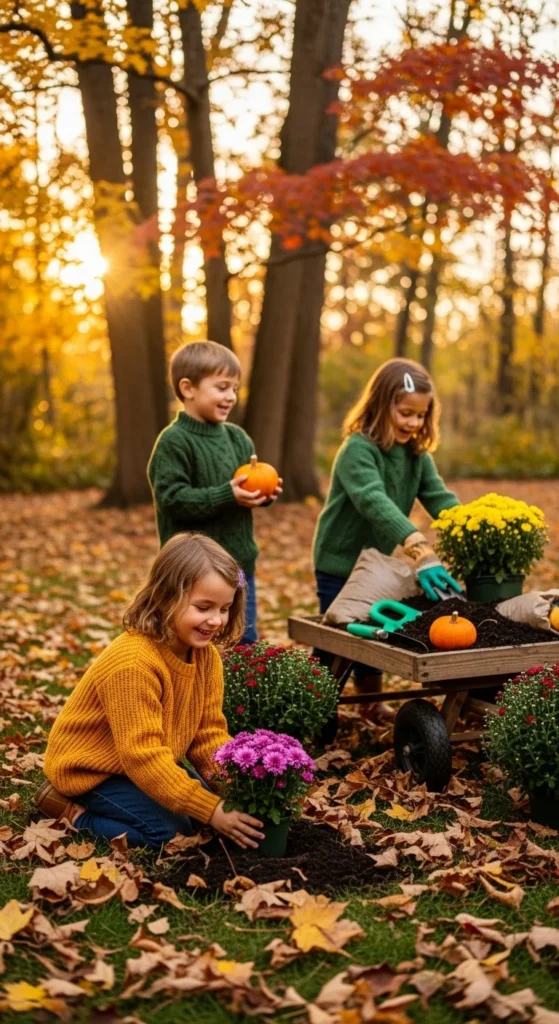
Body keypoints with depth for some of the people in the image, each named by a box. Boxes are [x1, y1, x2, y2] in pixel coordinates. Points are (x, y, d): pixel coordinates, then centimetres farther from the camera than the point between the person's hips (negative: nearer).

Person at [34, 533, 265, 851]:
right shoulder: (133, 664, -34)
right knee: (168, 829, -21)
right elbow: (144, 758, -34)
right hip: (89, 769, -8)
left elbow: (209, 733, -4)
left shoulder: (207, 656, -9)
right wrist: (211, 809, -36)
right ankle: (70, 809, -2)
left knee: (216, 799, 0)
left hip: (143, 764, 9)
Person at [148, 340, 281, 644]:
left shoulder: (236, 437, 7)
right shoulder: (174, 442, -14)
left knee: (246, 644, 16)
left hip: (239, 561, 7)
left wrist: (263, 493, -6)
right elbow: (172, 498, -21)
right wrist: (226, 495, -26)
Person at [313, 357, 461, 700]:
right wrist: (421, 549, -51)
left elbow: (441, 499, -11)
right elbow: (375, 502, -39)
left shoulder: (418, 456, 1)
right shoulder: (358, 449, -23)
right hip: (339, 563, -7)